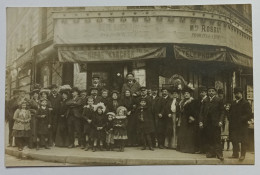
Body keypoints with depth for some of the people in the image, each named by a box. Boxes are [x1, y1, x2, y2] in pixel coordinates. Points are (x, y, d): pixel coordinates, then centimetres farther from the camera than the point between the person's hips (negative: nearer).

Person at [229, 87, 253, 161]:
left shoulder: (245, 103, -6)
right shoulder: (233, 103, 15)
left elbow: (249, 114, -11)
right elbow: (231, 113, 20)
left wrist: (242, 119, -19)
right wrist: (230, 121, 4)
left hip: (242, 125, -6)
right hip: (234, 125, 6)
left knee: (243, 140, 0)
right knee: (234, 140, 9)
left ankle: (242, 155, 7)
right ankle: (235, 154, 19)